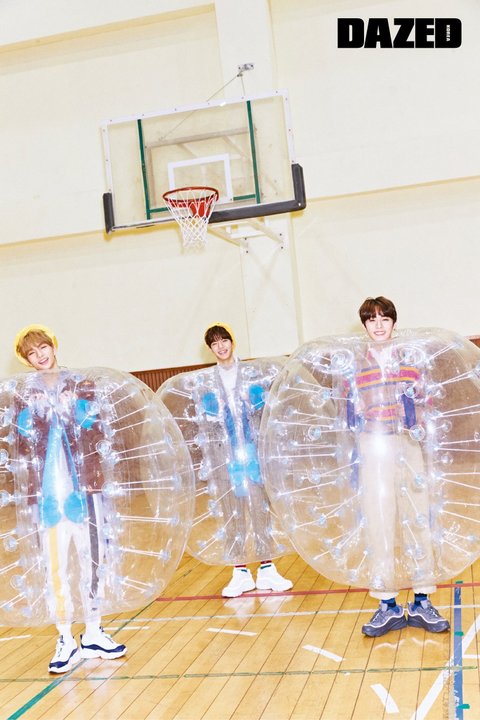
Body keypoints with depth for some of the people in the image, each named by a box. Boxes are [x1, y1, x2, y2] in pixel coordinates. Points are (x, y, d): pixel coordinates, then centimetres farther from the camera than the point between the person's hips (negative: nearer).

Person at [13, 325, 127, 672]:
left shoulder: (82, 386, 7)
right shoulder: (26, 396, 9)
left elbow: (97, 435, 1)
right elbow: (23, 447, 5)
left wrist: (73, 412, -11)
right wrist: (31, 415, -9)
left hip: (84, 486, 0)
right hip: (47, 491, 0)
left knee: (92, 560, 4)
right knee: (56, 566, 0)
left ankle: (93, 634, 17)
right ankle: (66, 640, 9)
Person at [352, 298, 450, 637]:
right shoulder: (356, 367, 6)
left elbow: (427, 407, 9)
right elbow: (352, 417, 7)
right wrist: (353, 460, 4)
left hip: (410, 446, 1)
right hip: (374, 450, -1)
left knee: (421, 520, 3)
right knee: (379, 525, 1)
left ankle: (422, 603, 14)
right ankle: (388, 605, 11)